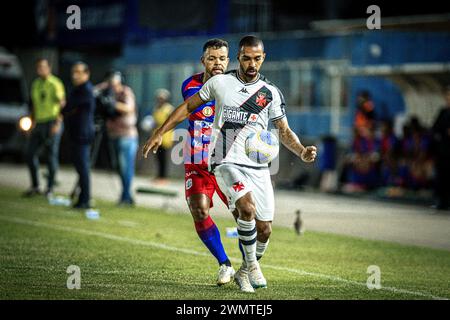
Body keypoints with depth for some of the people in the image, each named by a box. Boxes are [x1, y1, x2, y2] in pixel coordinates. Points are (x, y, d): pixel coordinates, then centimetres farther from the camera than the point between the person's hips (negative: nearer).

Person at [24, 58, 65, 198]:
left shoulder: (55, 84, -8)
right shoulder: (35, 84, 13)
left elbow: (62, 104, -13)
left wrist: (58, 124, -21)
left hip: (52, 123, -7)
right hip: (39, 124, 7)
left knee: (51, 156, -3)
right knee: (31, 154, 1)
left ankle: (50, 188, 7)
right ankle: (35, 186, 10)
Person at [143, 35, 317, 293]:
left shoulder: (271, 93, 9)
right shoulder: (220, 82, 4)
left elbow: (284, 131, 12)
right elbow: (188, 107, 13)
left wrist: (302, 152, -7)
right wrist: (160, 133, 9)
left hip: (259, 167, 3)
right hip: (227, 162, -3)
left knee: (264, 230, 2)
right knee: (248, 208, -29)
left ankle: (244, 272, 28)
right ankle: (252, 264, -9)